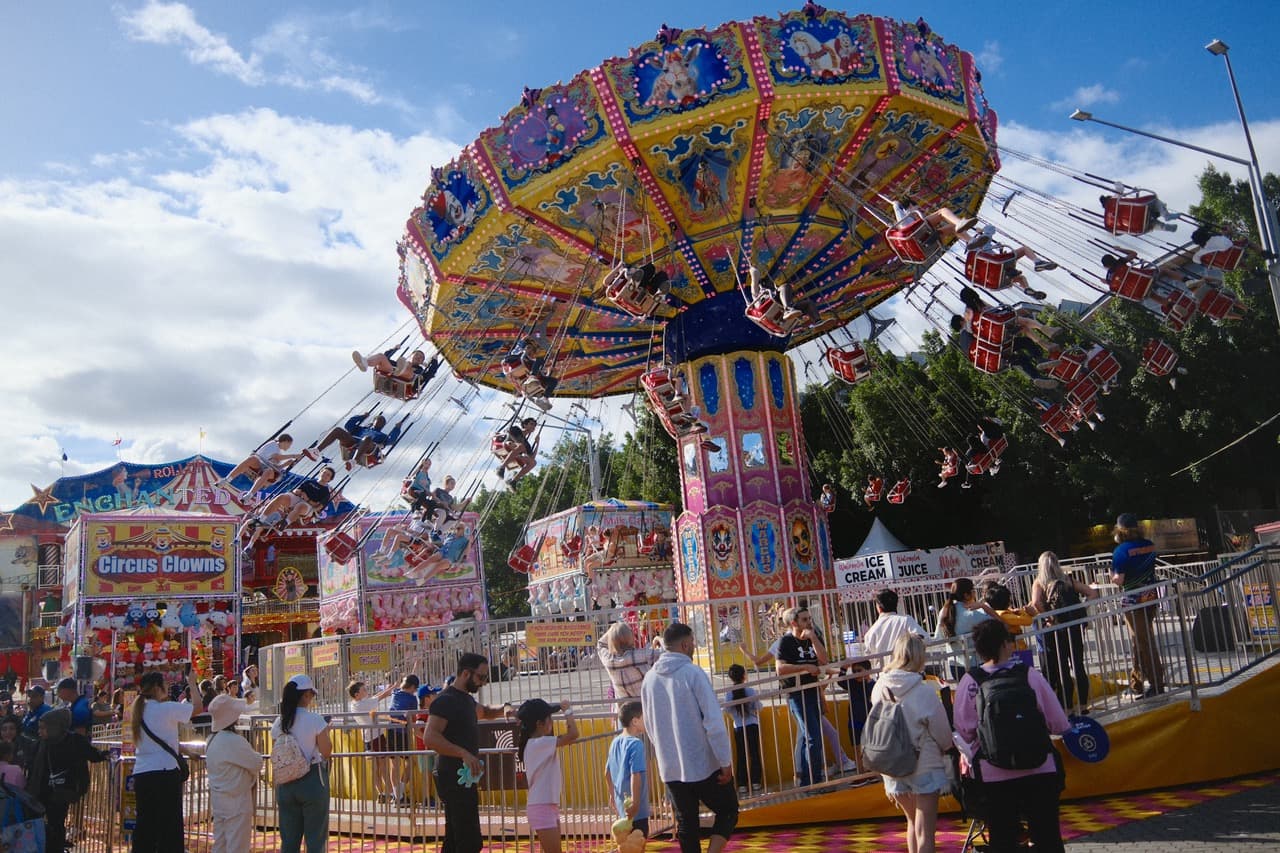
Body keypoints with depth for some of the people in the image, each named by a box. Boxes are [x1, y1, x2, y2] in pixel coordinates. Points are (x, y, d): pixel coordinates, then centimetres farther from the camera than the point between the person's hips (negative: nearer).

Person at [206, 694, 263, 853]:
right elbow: (257, 763, -16)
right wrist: (256, 756, 8)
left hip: (218, 800, 9)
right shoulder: (234, 741, -24)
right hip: (236, 802, -9)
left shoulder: (211, 740, 4)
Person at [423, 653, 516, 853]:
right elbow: (430, 738, -26)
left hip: (462, 777, 10)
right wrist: (464, 753, -34)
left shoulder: (466, 699, 15)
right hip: (454, 778, -10)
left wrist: (503, 709, 14)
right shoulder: (446, 700, -15)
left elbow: (484, 711, 35)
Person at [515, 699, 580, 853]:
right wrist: (568, 711, -12)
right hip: (541, 807, -10)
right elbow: (573, 735, -24)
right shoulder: (538, 743, -18)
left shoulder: (540, 744, 10)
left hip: (549, 805, 10)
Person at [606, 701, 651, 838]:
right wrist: (635, 802, -26)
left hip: (621, 802, 8)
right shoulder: (636, 743, -20)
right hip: (637, 810, -8)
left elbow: (608, 771, 14)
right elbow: (635, 775, -27)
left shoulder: (615, 742, 6)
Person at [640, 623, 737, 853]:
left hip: (670, 768, 5)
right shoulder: (693, 673, -14)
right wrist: (725, 762, -11)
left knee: (685, 823, 15)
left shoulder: (649, 678, 4)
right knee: (727, 812, 11)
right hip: (704, 764, -5)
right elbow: (714, 722, -18)